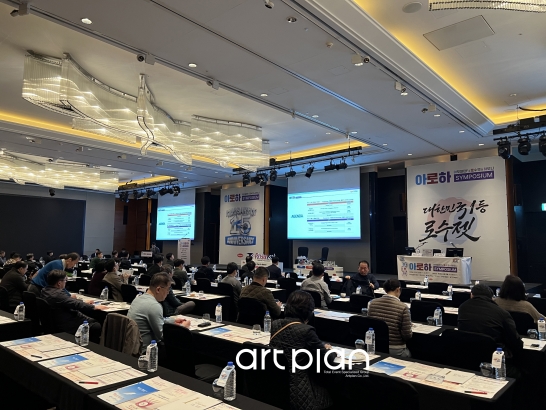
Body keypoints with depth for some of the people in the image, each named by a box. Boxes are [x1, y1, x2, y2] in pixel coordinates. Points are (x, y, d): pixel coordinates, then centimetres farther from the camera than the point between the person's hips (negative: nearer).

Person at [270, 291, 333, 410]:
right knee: (329, 394, 24)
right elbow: (327, 360, -8)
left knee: (322, 388, 29)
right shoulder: (306, 330, -19)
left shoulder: (275, 324, -1)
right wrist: (328, 350, 14)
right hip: (295, 393, -6)